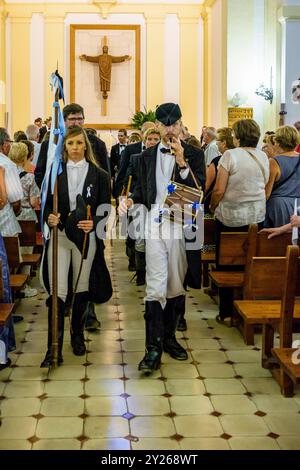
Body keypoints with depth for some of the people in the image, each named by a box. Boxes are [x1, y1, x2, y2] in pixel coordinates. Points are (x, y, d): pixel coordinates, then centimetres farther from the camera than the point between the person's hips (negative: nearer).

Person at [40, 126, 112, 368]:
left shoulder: (99, 175, 2)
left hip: (86, 237, 0)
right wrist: (49, 217, -16)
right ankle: (54, 349, -4)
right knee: (57, 291, -7)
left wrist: (93, 223, -19)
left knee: (81, 288, 13)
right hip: (59, 236, 0)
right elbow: (46, 205, 7)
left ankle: (77, 334, 34)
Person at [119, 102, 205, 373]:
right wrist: (131, 200, -6)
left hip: (182, 228, 0)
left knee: (176, 286, 10)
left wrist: (182, 161, -16)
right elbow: (143, 190, 15)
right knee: (156, 287, -6)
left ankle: (169, 337, 26)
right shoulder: (148, 156, 11)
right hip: (155, 227, 0)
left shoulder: (194, 155, 3)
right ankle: (154, 347, -4)